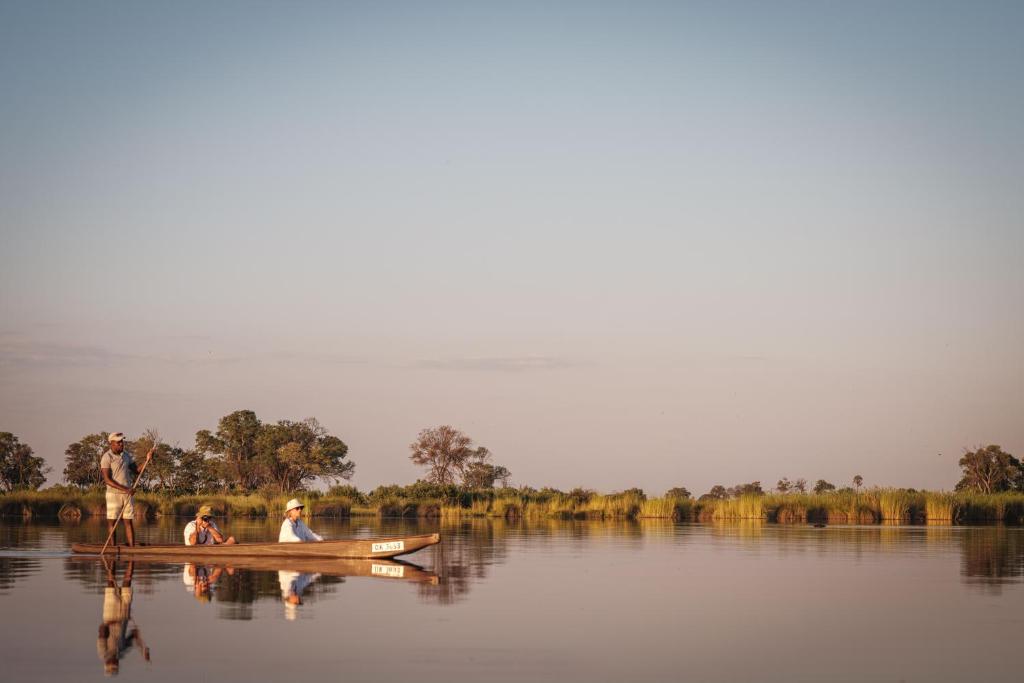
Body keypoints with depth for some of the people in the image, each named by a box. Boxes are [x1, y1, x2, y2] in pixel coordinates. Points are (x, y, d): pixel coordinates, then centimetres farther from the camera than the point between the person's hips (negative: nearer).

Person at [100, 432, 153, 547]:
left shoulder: (127, 455, 10)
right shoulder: (107, 457, -10)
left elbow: (136, 471, 12)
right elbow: (107, 479, -16)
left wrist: (147, 460, -3)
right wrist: (123, 489, -22)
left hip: (127, 494, 6)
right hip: (113, 494, -6)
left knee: (128, 522, 4)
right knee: (112, 522, -1)